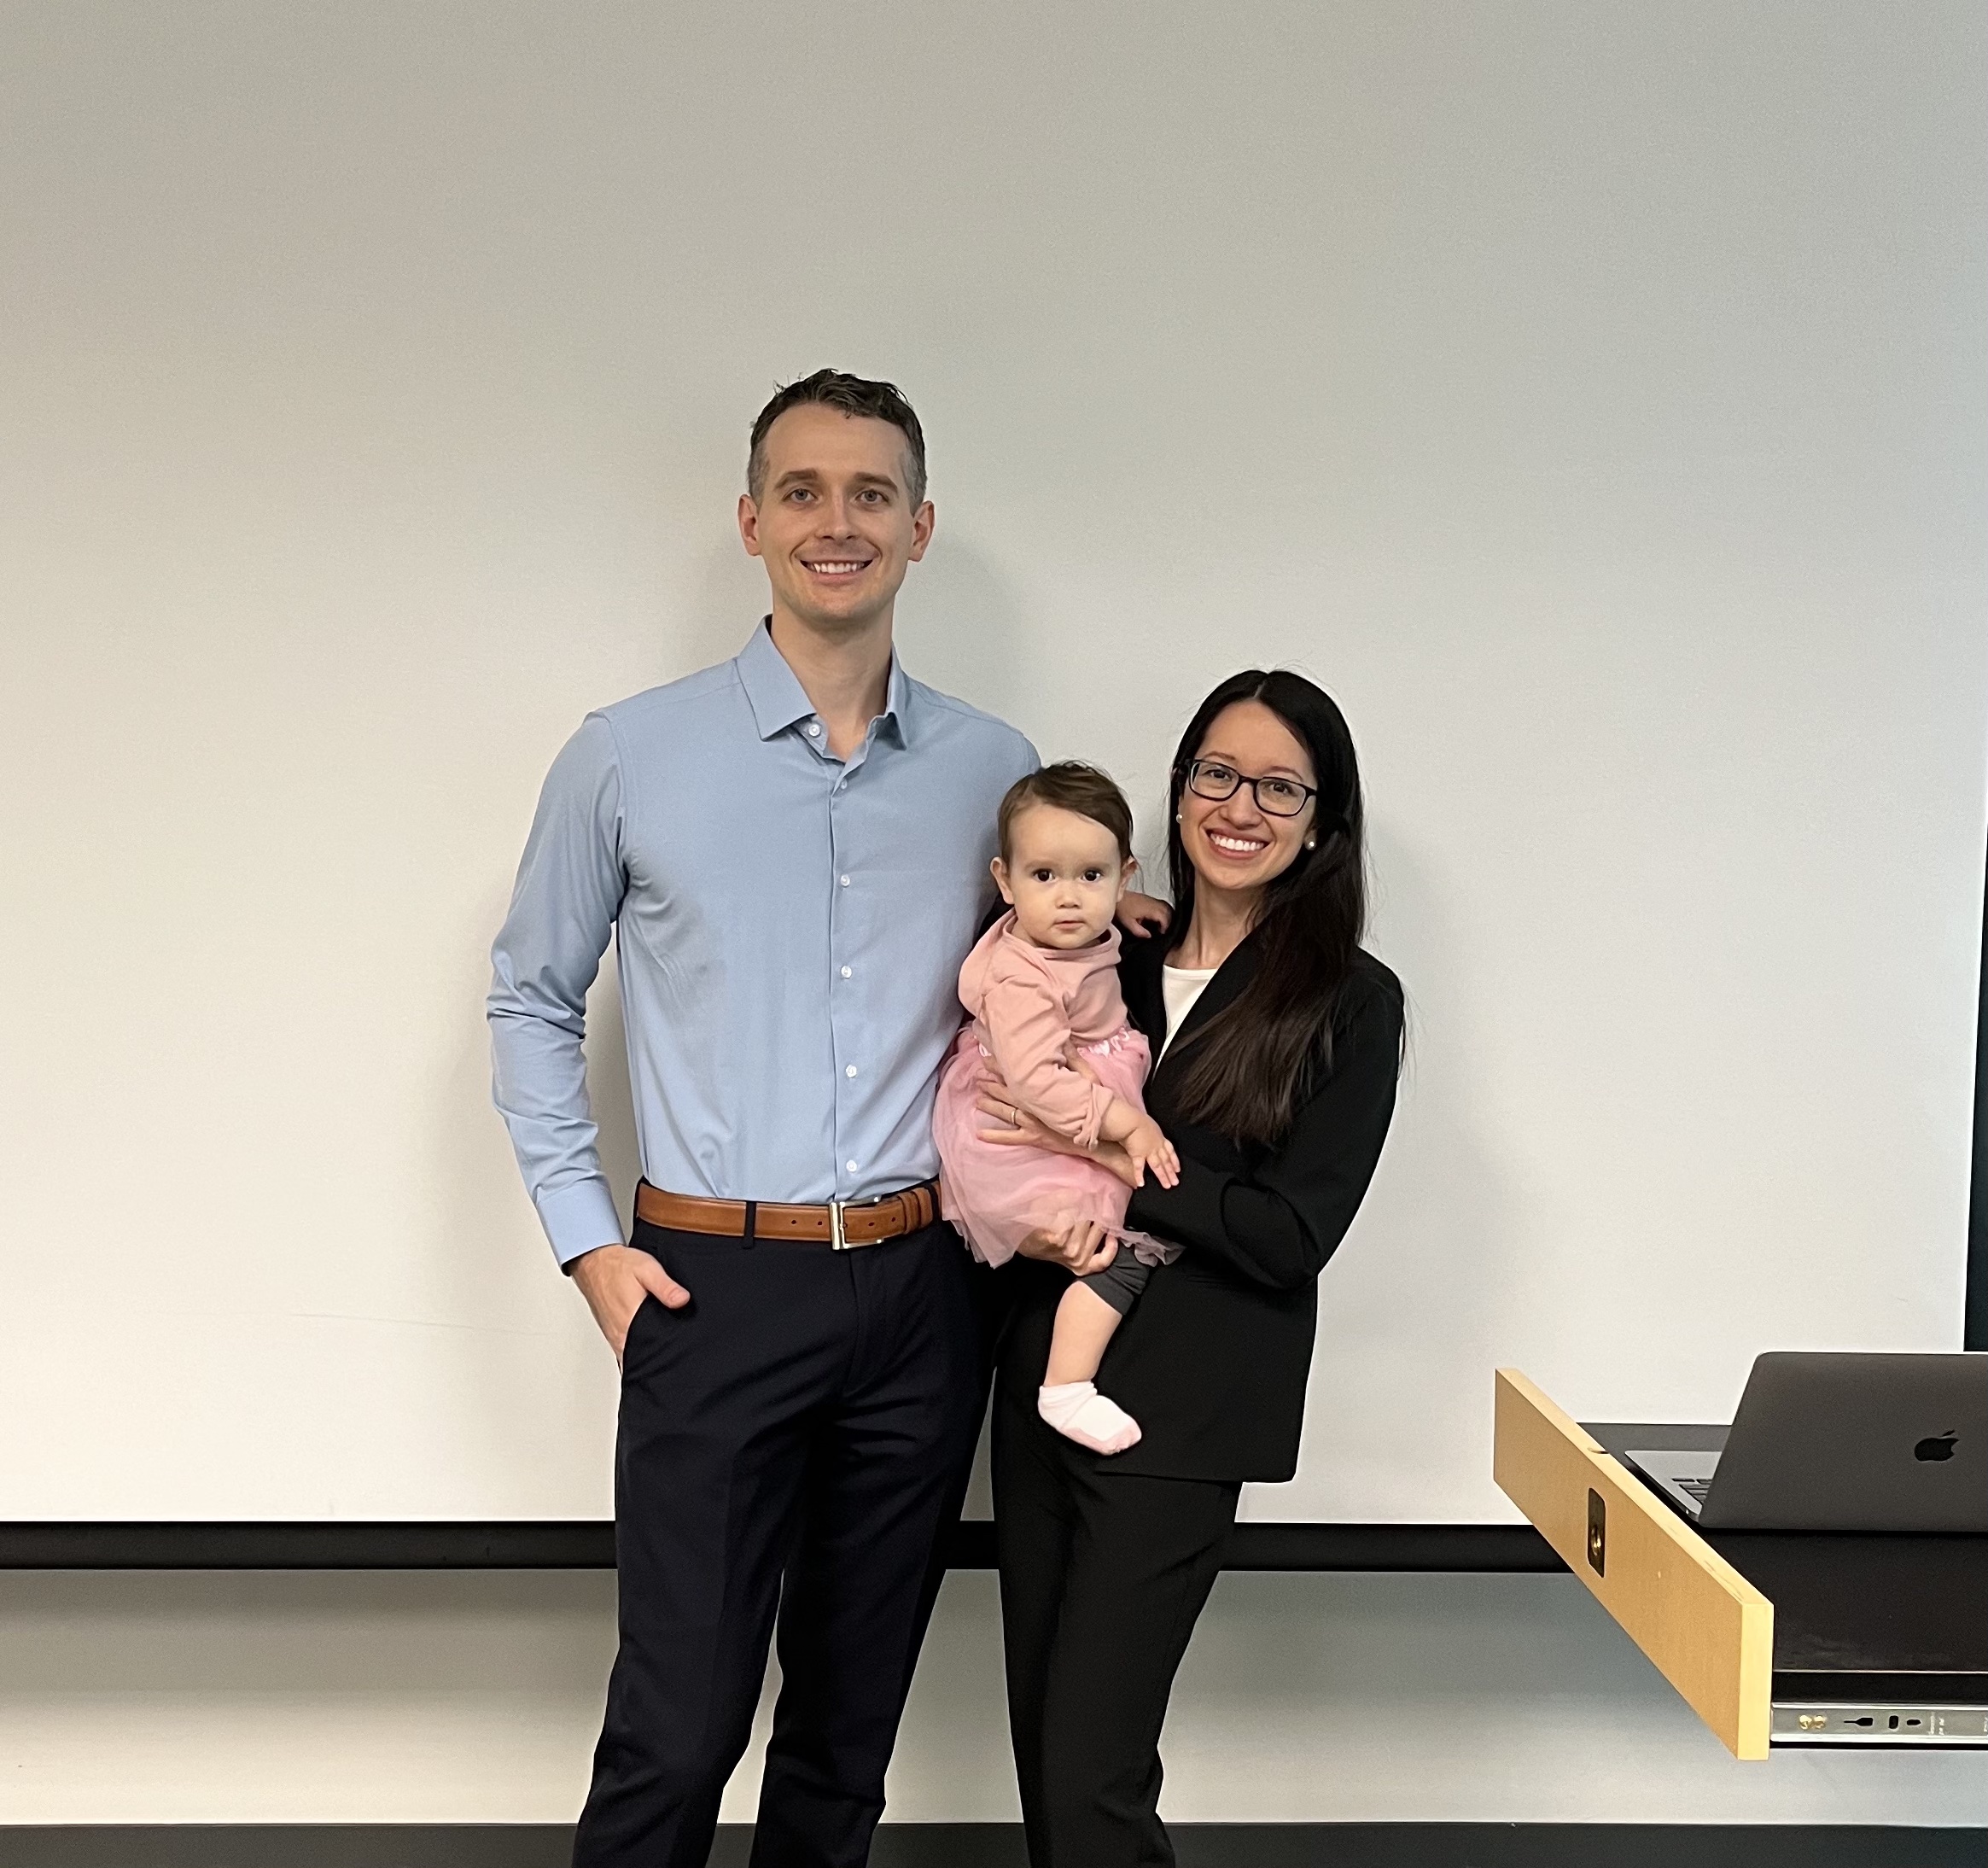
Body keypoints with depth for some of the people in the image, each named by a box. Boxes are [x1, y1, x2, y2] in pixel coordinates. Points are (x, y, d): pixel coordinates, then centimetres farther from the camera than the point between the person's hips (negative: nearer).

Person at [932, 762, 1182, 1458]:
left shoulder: (1085, 947, 3)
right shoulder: (1020, 977, -25)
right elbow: (1036, 1078, -31)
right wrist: (1125, 1122, -30)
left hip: (1073, 1134, 10)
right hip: (1012, 1146, -10)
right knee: (1132, 1242, -14)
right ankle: (1066, 1390, -11)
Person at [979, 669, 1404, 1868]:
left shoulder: (1351, 1002, -5)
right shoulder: (1111, 960, 7)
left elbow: (1293, 1236, -11)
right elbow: (999, 1122, 12)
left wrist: (1109, 1163, -15)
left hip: (1184, 1416, -5)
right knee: (1038, 1736, 14)